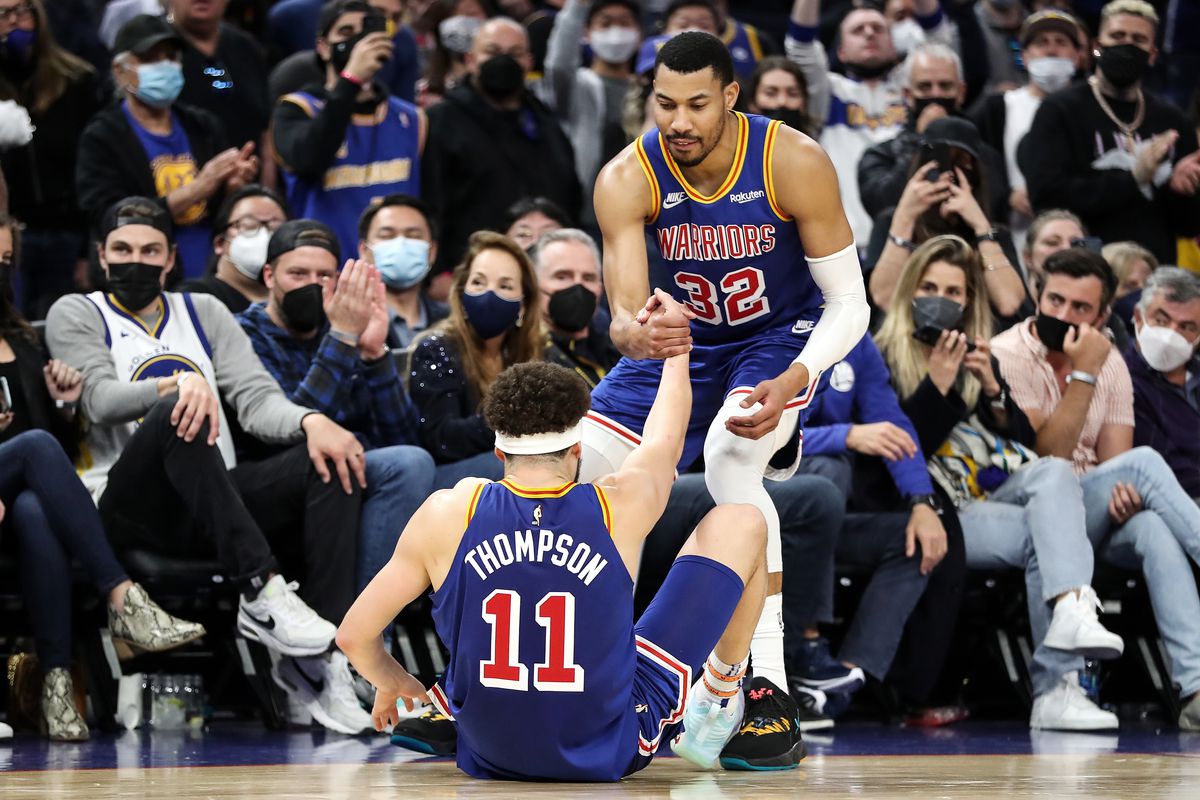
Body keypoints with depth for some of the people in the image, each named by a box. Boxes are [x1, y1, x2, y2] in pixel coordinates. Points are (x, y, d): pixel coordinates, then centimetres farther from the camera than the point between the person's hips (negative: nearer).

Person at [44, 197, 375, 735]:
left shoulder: (203, 312, 20)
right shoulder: (76, 315, 8)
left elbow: (257, 399, 6)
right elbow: (102, 400, -11)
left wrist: (312, 421, -17)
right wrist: (179, 384, -31)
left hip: (218, 506, 5)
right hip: (128, 507, -4)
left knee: (330, 461, -21)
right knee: (178, 413, -34)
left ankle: (320, 655, -31)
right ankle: (261, 592, -41)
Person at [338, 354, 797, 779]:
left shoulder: (450, 515, -14)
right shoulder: (621, 508, -14)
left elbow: (354, 634, -6)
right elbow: (667, 434, 10)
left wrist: (392, 685, 16)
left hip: (490, 755, 2)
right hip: (612, 753, -2)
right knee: (740, 525, 9)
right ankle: (715, 713, 29)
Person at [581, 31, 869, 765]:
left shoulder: (794, 164, -26)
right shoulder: (627, 179, -21)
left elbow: (850, 305, -20)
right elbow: (623, 312, -28)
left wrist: (791, 382, -37)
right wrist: (635, 334, -54)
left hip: (782, 336, -4)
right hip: (682, 340, 4)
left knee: (729, 455, -33)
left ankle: (770, 683, -32)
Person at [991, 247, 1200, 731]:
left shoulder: (1110, 363, 11)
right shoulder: (1008, 355, -7)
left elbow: (1116, 467, 4)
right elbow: (1046, 458, -17)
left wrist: (1126, 492, -20)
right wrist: (1083, 375, -20)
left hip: (1097, 518, 5)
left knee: (1154, 527, -32)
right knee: (1145, 460, -27)